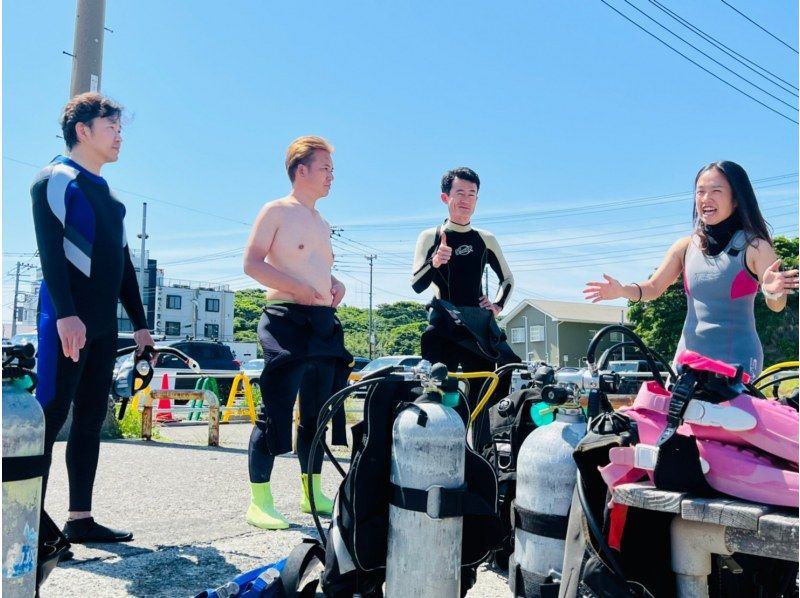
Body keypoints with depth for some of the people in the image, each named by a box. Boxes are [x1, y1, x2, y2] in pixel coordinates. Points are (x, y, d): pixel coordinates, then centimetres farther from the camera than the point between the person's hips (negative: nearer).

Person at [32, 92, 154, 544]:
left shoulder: (108, 195, 21)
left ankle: (80, 518, 13)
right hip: (68, 320, -8)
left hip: (103, 323, 8)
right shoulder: (56, 179, -2)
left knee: (91, 419, 7)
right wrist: (66, 314, -25)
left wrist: (139, 323, 18)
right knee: (51, 414, -7)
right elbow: (50, 250, -14)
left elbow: (124, 262, 21)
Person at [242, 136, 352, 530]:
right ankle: (259, 500, -3)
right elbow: (251, 263, -9)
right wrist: (297, 288, -19)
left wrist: (336, 284, 8)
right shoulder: (276, 211, -1)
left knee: (316, 413, 11)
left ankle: (312, 492, 21)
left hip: (324, 323, 8)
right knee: (275, 411, -9)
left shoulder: (322, 223, 22)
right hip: (287, 319, -8)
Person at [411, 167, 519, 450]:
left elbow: (507, 279, 25)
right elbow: (416, 285, -6)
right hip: (443, 328, -3)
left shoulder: (486, 240, 11)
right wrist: (434, 263, -25)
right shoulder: (430, 237, 4)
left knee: (480, 397, 2)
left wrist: (498, 305, 7)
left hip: (477, 327, 3)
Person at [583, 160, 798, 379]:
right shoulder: (686, 246, 5)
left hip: (738, 359, -3)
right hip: (689, 353, 4)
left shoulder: (754, 246, -5)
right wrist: (622, 291, -9)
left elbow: (776, 306, -9)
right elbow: (653, 287, 11)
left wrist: (773, 292, -33)